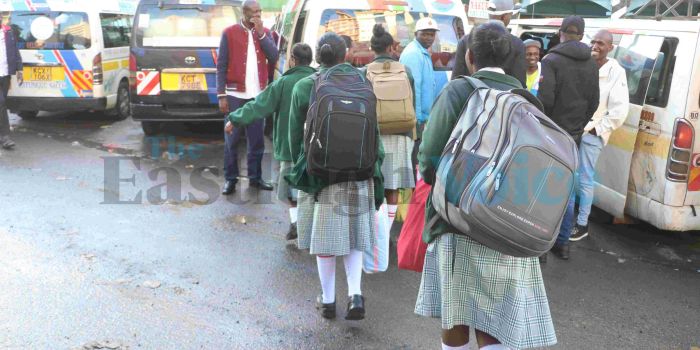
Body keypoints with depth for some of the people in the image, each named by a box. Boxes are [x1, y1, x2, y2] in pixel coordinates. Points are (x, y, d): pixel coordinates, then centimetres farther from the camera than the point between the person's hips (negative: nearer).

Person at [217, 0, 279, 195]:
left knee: (257, 139, 8)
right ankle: (230, 179, 12)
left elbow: (274, 57, -5)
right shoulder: (229, 33, -2)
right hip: (235, 94, -3)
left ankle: (255, 177, 19)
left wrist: (260, 33, -10)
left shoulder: (264, 32, 10)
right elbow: (221, 66, -3)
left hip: (258, 95, 3)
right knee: (232, 139, 2)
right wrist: (221, 95, -9)